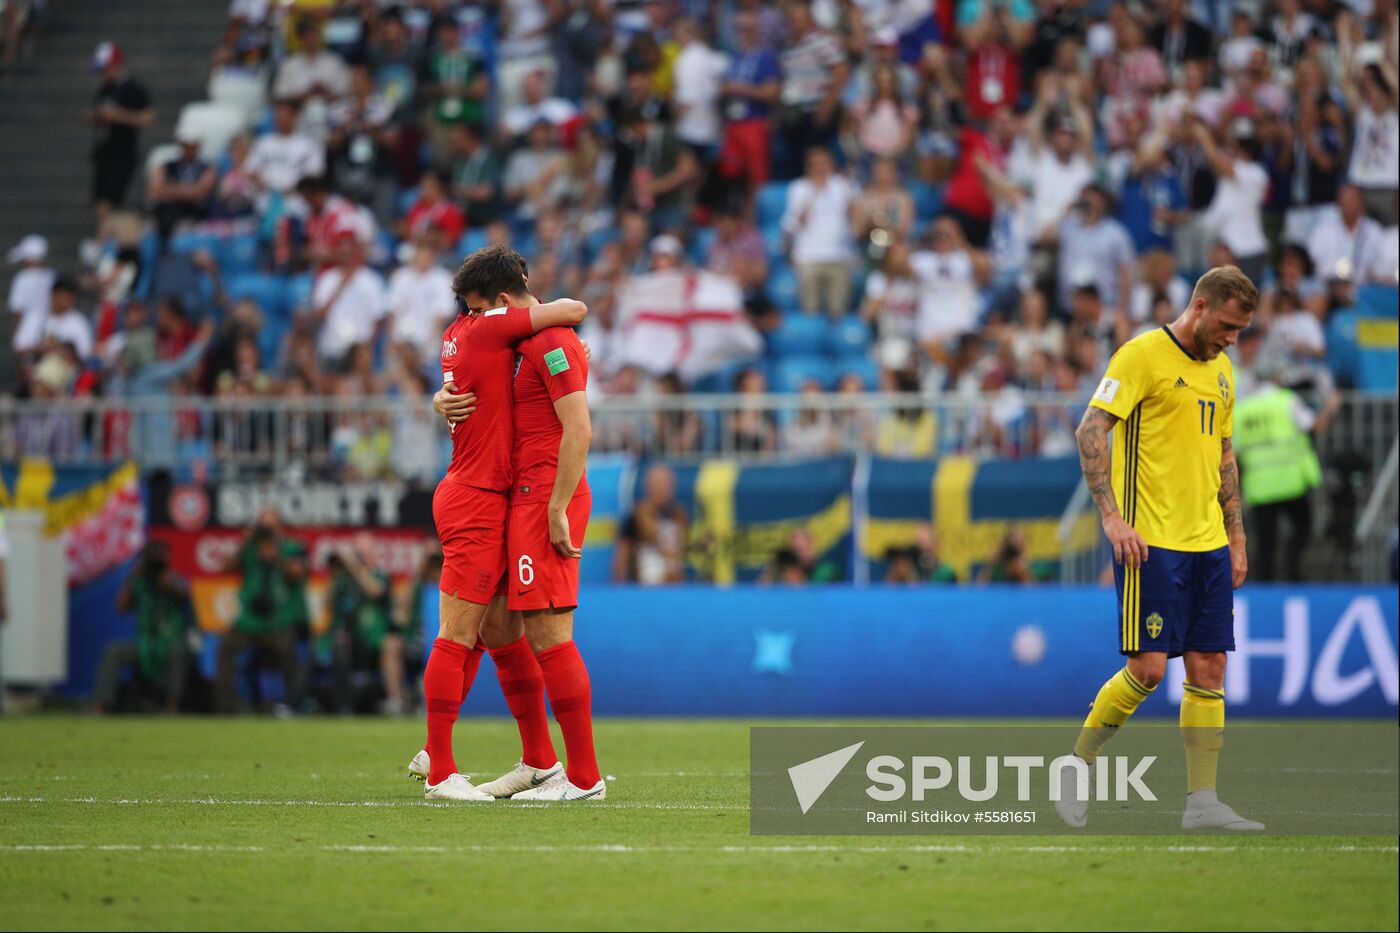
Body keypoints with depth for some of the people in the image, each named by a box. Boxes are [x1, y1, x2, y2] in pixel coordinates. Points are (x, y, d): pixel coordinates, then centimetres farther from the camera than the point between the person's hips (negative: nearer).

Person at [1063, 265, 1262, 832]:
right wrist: (1112, 515, -20)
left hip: (1208, 544, 7)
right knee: (1148, 668, -11)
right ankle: (1076, 769, 7)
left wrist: (1237, 538, 19)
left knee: (1208, 670, 2)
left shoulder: (1221, 370, 16)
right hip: (1150, 541, -7)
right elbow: (1091, 431, -13)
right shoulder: (1143, 355, -8)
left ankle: (1202, 803, 3)